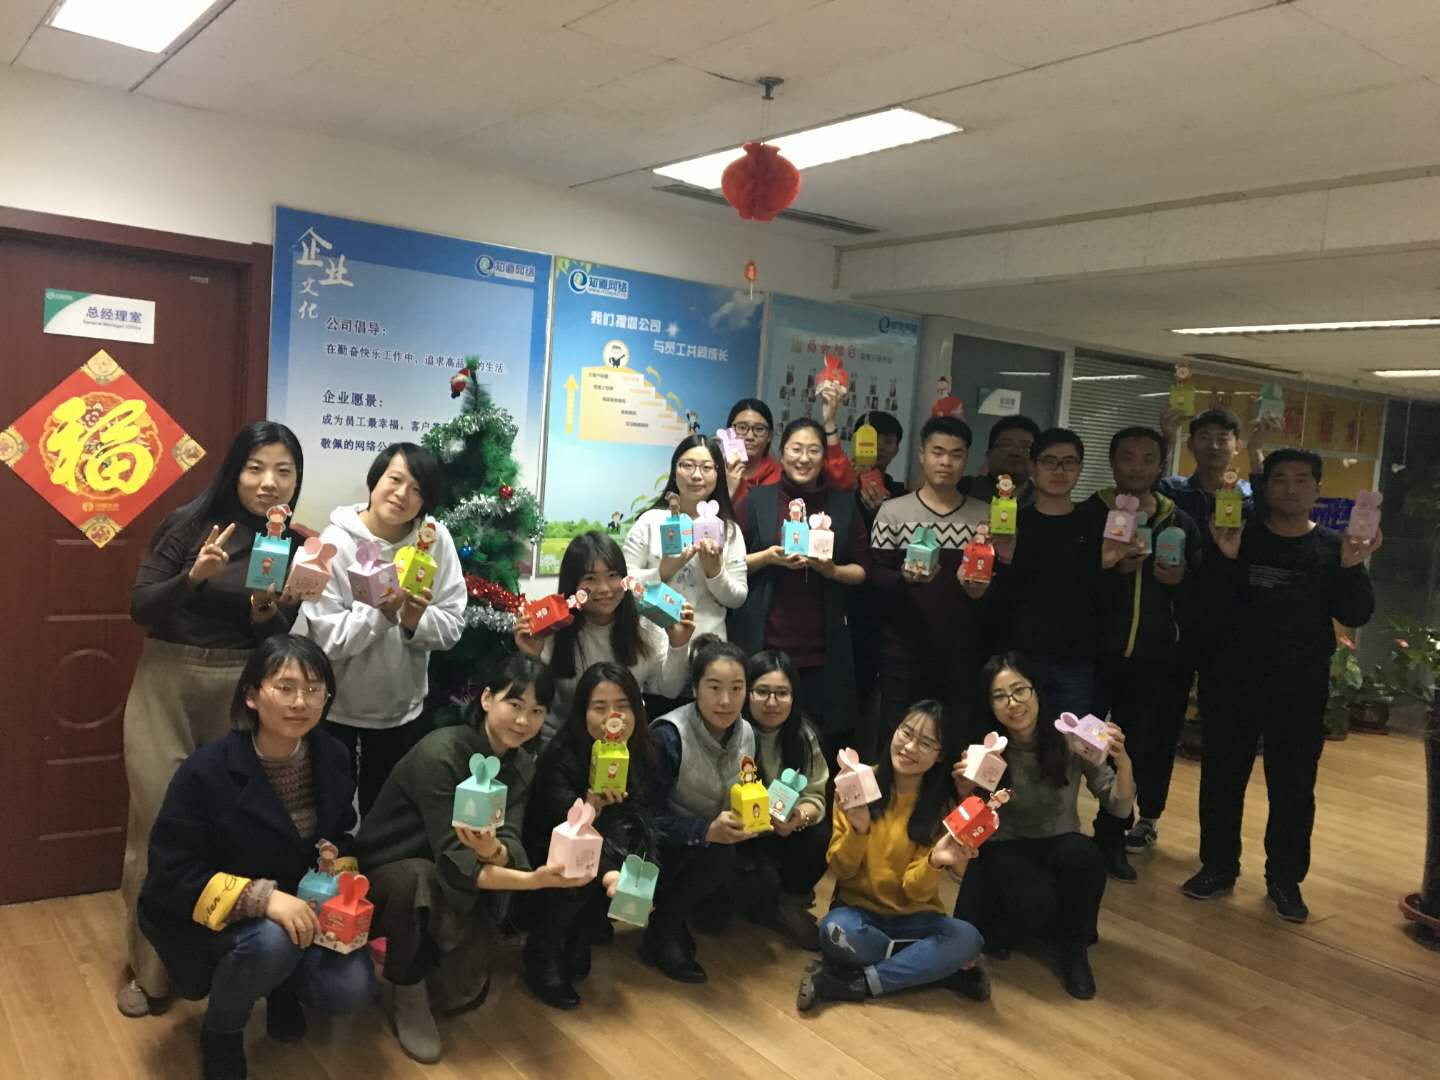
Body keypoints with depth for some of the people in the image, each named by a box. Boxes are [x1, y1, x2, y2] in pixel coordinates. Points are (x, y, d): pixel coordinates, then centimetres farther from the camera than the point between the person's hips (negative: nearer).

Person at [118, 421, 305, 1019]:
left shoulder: (295, 545, 1)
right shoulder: (191, 522, -7)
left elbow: (286, 640, 2)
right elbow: (140, 607, -8)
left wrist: (267, 609, -18)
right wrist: (193, 575, -24)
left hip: (239, 692, 2)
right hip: (165, 685, -2)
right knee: (158, 824, -1)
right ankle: (149, 970, 17)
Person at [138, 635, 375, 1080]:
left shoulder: (332, 757, -8)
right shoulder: (205, 771, -24)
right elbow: (171, 876, -22)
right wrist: (261, 897, -34)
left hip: (298, 908, 4)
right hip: (210, 921, -4)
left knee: (352, 989, -18)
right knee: (271, 941, -36)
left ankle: (283, 985, 19)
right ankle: (220, 1035, -2)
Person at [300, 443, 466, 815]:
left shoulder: (436, 539, -9)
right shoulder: (335, 543, -16)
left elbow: (453, 627, -9)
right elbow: (328, 639, -22)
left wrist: (416, 621, -28)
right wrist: (383, 610, -33)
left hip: (403, 708, 2)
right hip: (336, 708, -2)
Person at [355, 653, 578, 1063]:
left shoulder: (521, 764, -5)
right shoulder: (440, 753, -28)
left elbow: (512, 848, -18)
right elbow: (453, 861, -32)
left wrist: (494, 851, -43)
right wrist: (535, 880, -45)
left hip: (451, 891, 6)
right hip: (383, 877, -5)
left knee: (464, 992, -14)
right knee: (420, 877, -37)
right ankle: (408, 994, -13)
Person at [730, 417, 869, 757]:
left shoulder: (843, 504, 9)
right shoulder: (758, 500, 5)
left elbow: (863, 570, 10)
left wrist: (832, 570, -9)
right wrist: (769, 556, -11)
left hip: (823, 647, 1)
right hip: (764, 643, -1)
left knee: (820, 747, 1)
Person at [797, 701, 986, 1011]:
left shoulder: (941, 806, -4)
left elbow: (916, 891, -10)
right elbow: (840, 870, -7)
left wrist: (935, 862, -31)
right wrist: (858, 831, -26)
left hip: (913, 917, 1)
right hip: (859, 908, -1)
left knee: (967, 939, -27)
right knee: (836, 930, -34)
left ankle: (851, 984, -18)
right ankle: (943, 969, -12)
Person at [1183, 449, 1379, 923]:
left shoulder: (1334, 548, 3)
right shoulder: (1241, 537, 1)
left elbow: (1356, 616, -4)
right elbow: (1212, 607, -7)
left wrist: (1352, 568, -20)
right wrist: (1226, 559, -23)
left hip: (1301, 688, 0)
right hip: (1236, 679, 0)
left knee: (1293, 786, 6)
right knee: (1222, 776, 7)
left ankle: (1285, 880, 19)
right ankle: (1218, 867, 21)